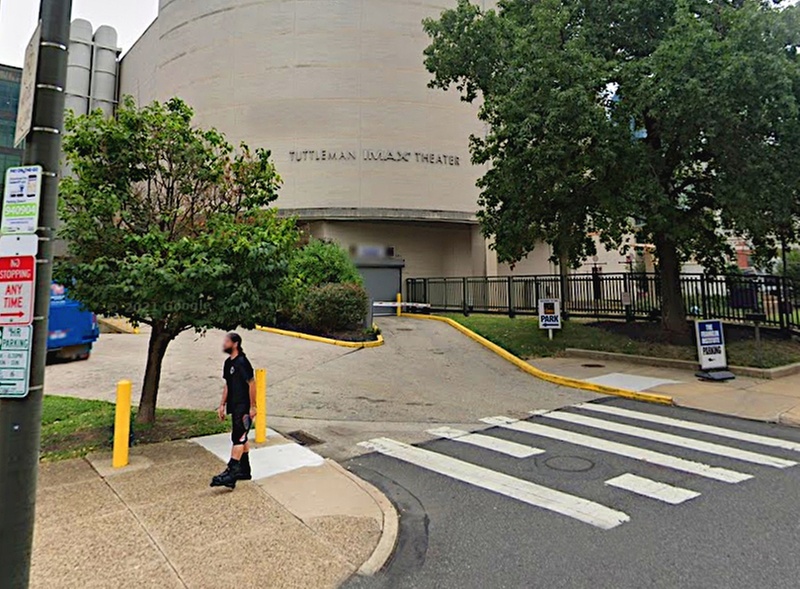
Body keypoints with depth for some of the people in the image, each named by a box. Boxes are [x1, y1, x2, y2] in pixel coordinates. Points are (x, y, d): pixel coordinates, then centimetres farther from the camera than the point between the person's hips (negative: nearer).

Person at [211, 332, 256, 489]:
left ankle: (231, 473, -7)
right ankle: (245, 470, 25)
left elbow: (252, 384, -17)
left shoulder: (242, 362, -17)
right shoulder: (228, 363, 11)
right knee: (242, 439, 15)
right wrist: (222, 405, 17)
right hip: (235, 407, 9)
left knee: (238, 439, -8)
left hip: (244, 408, -9)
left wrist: (252, 407, -18)